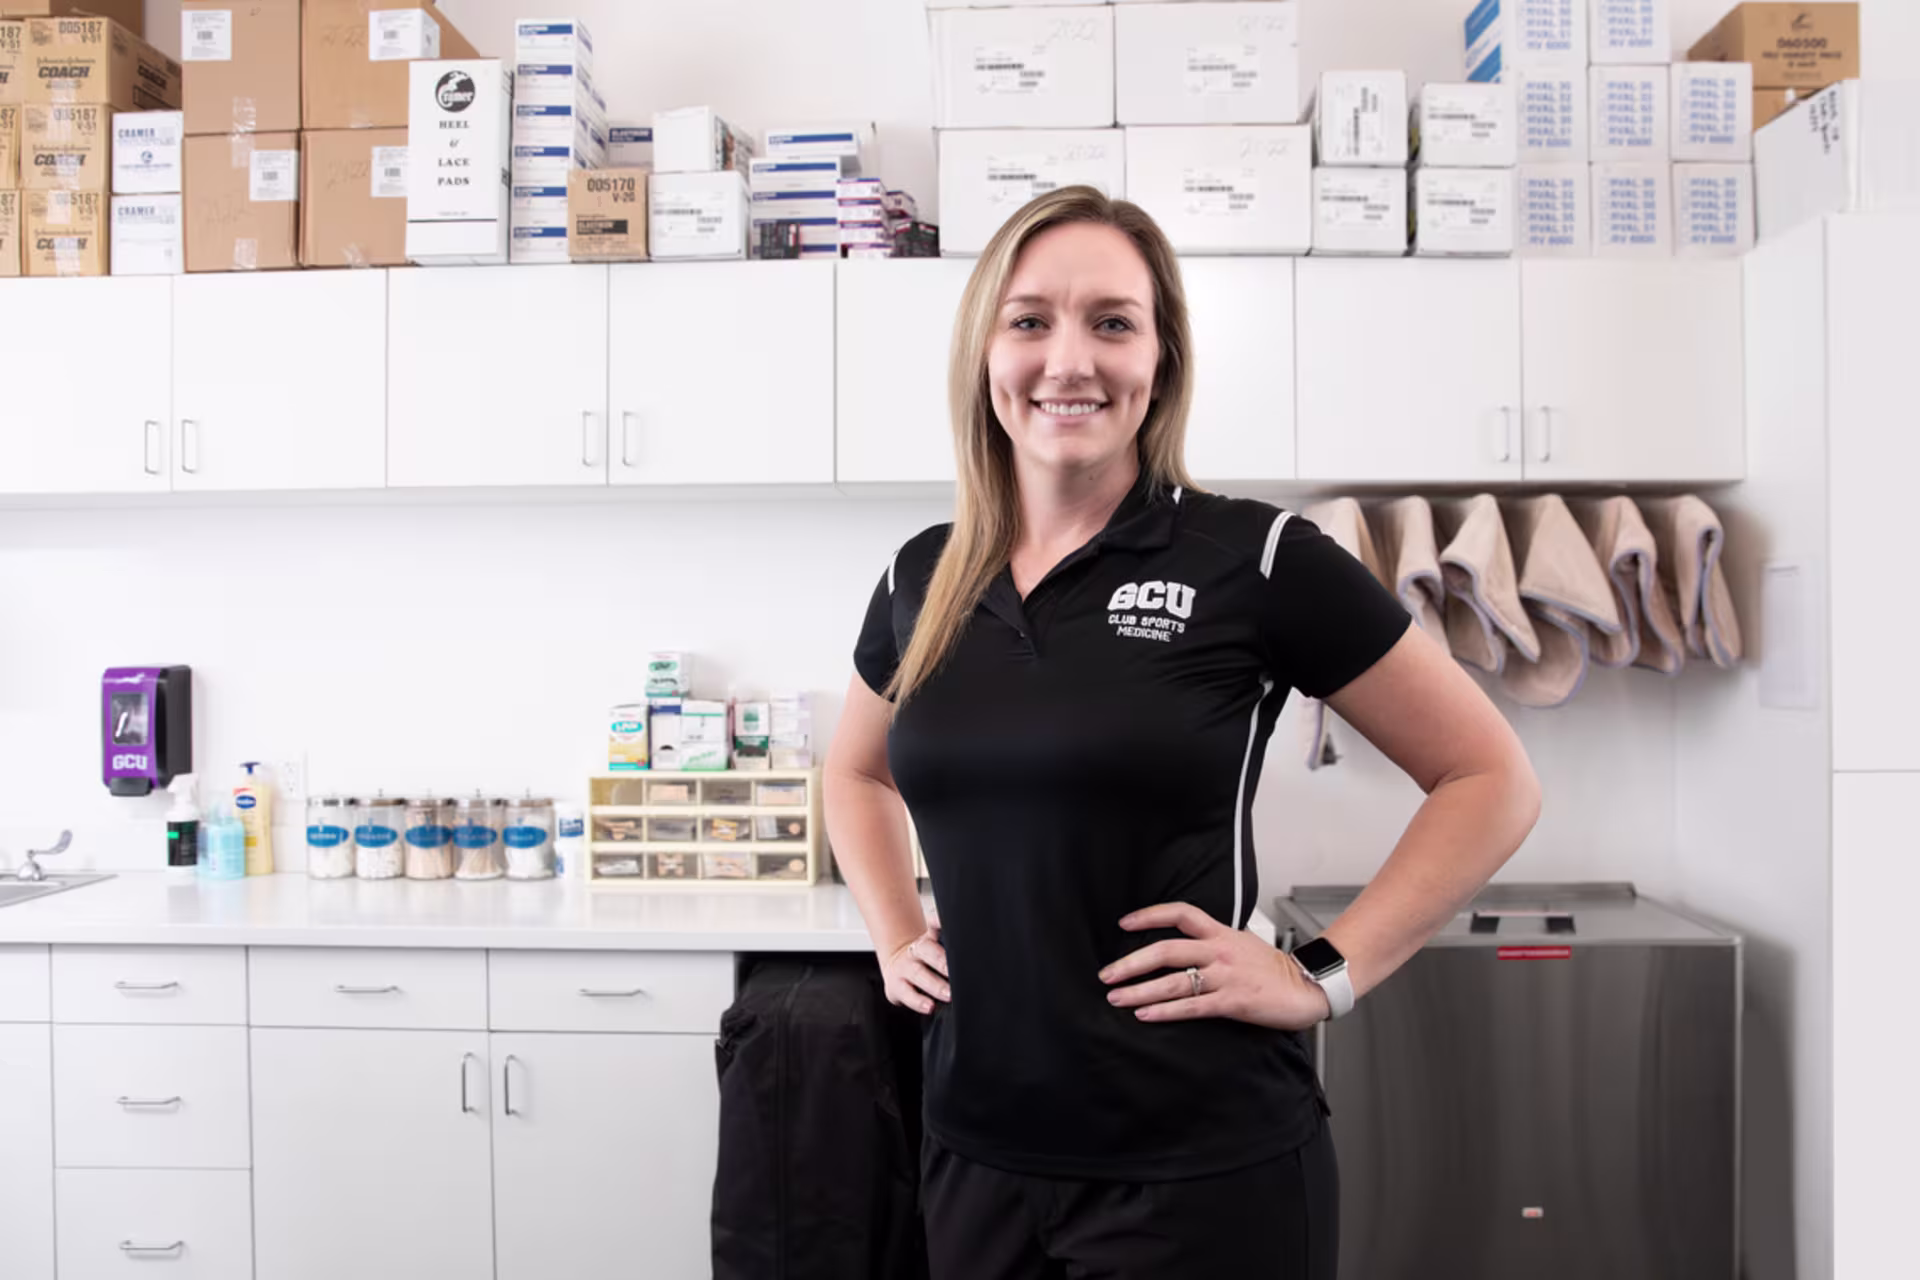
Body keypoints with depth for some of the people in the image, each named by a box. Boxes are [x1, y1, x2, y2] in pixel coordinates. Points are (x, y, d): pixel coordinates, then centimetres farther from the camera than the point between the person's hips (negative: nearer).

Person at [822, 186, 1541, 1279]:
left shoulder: (1254, 560, -11)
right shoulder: (925, 578, 3)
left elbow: (1492, 782, -5)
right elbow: (856, 773, 22)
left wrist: (1327, 975, -11)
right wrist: (895, 937, 9)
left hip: (1203, 1165, -4)